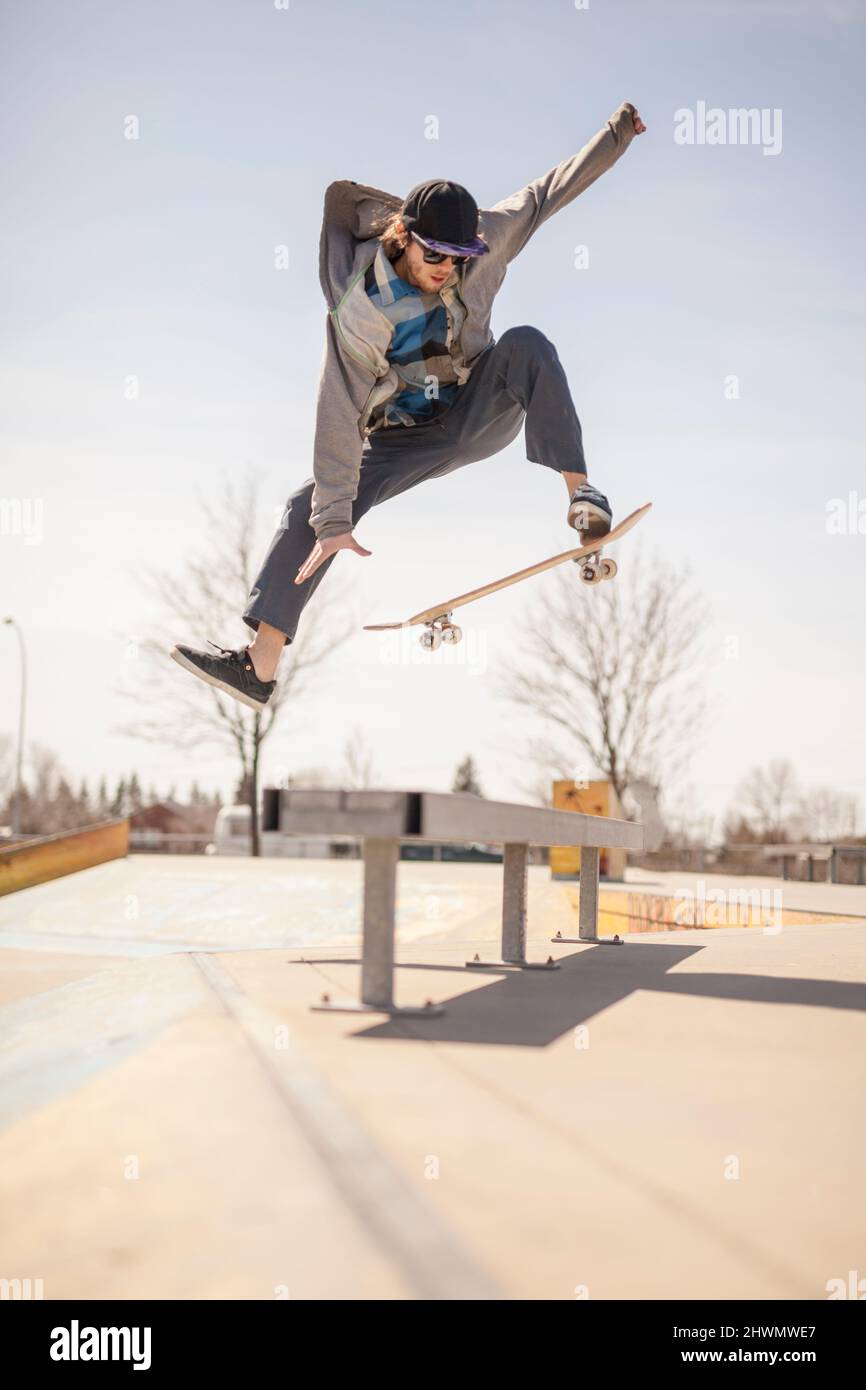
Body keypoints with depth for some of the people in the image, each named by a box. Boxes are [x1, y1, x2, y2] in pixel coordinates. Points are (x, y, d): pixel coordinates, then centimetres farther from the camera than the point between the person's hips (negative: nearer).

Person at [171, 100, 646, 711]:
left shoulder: (486, 243, -17)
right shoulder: (359, 311, -26)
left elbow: (547, 193, 0)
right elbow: (340, 415, -27)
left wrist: (617, 134, 0)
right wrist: (333, 518, -29)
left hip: (480, 415, 1)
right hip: (401, 442, -1)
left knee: (526, 343, -28)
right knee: (308, 508, -16)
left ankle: (580, 492, -29)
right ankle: (259, 667, -19)